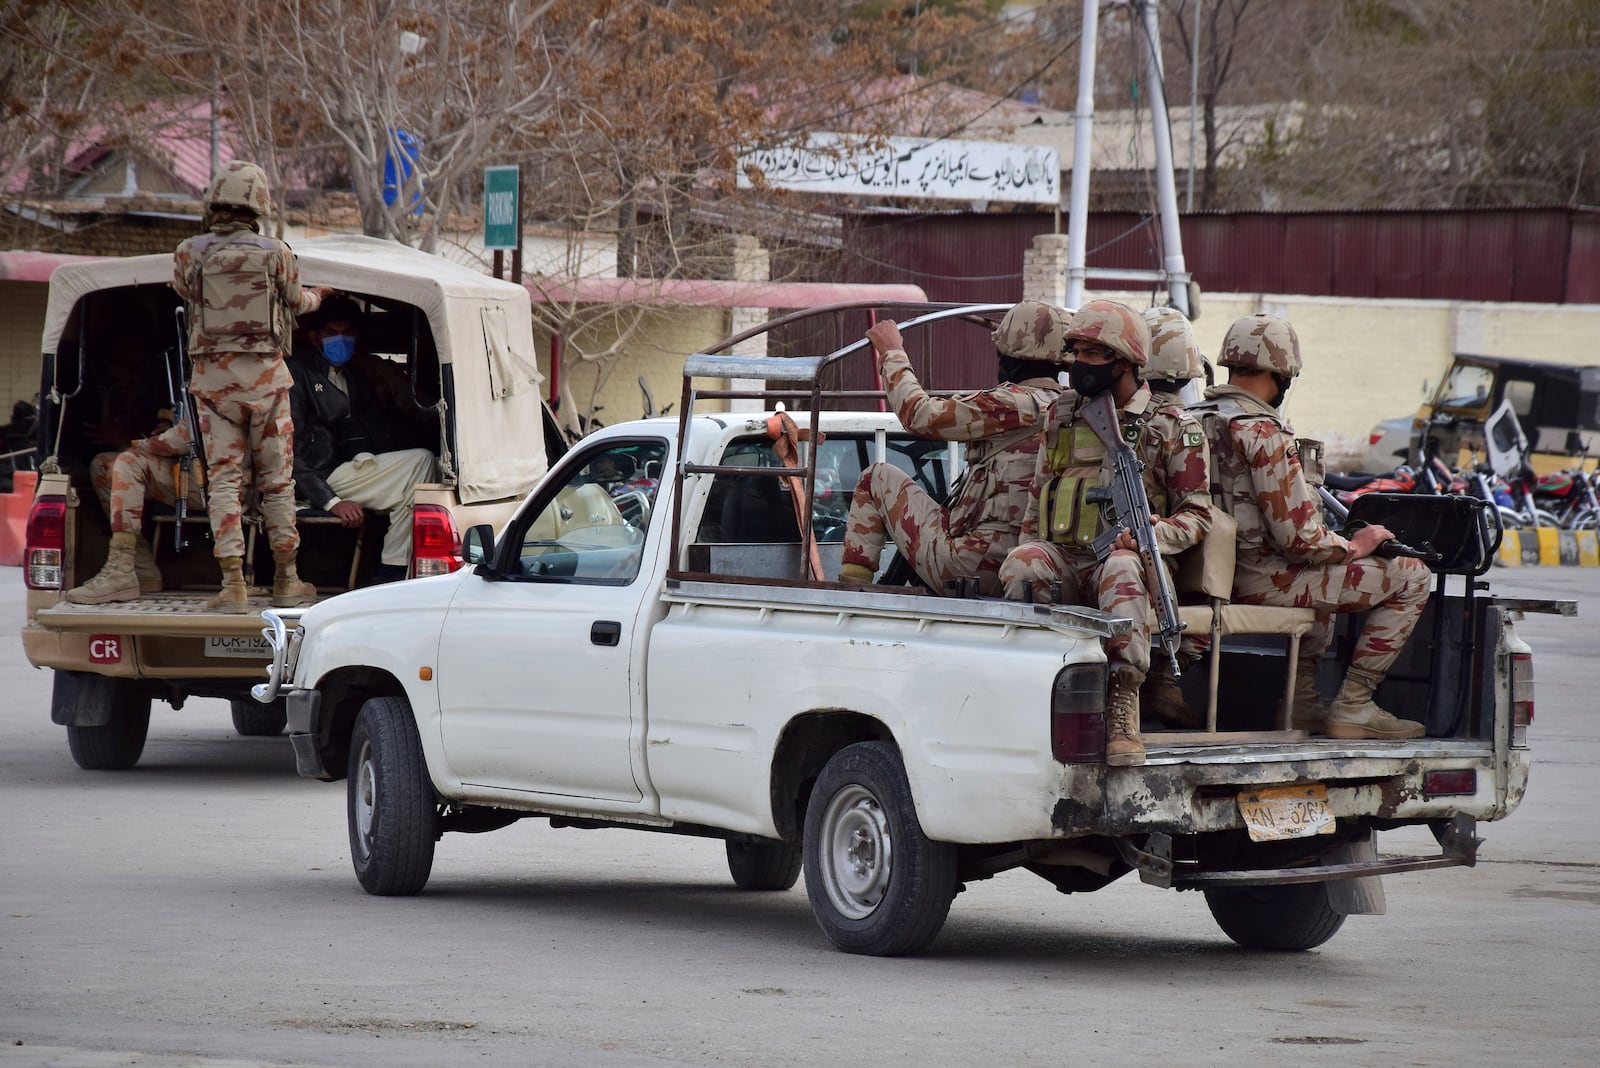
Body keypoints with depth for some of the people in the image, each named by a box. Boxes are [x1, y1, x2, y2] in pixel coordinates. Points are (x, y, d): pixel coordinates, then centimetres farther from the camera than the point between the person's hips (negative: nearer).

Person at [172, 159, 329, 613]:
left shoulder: (189, 255, -5)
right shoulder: (275, 254, -6)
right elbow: (293, 301, 12)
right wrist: (318, 296, 36)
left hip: (212, 379, 0)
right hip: (265, 375, 0)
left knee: (224, 480, 0)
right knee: (277, 479, 10)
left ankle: (234, 585, -9)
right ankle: (286, 580, 17)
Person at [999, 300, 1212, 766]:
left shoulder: (1171, 428, 7)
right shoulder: (1062, 415, 19)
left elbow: (1197, 515, 5)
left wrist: (1152, 534, -16)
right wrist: (1030, 549, 7)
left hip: (1120, 557, -3)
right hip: (1061, 557, 3)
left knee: (1121, 571, -41)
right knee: (1020, 566, -33)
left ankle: (1123, 708, -41)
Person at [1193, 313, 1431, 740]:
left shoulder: (1198, 419, 7)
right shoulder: (1263, 433, -20)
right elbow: (1298, 538, -22)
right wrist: (1354, 547, -3)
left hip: (1218, 575, 9)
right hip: (1262, 582, -9)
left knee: (1326, 573, 38)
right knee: (1412, 577, -3)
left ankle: (1302, 700, 28)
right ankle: (1353, 706, -2)